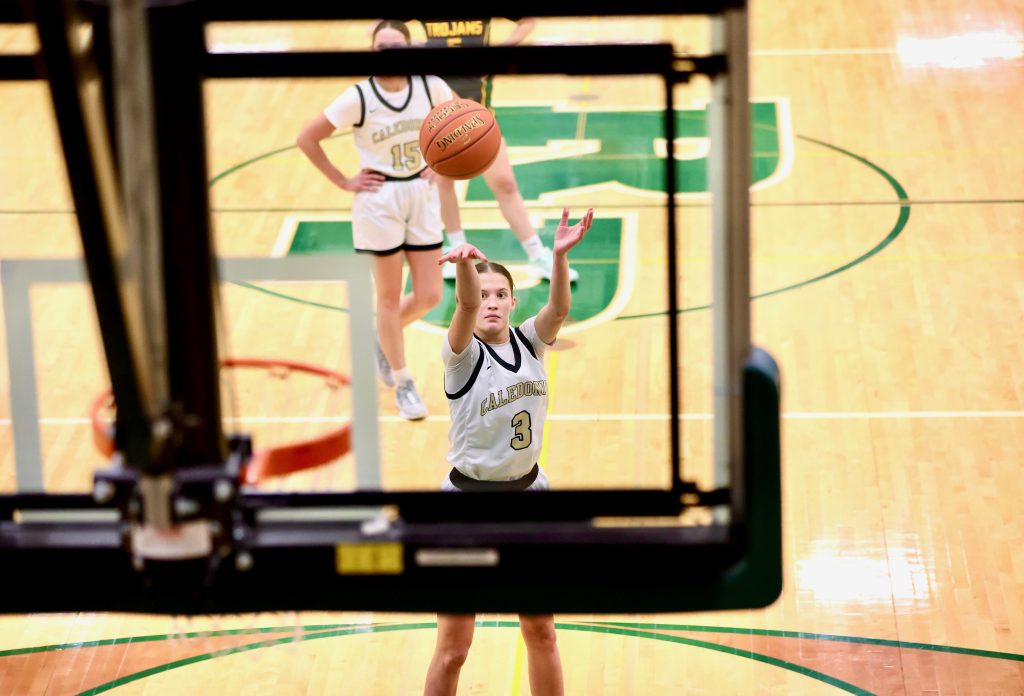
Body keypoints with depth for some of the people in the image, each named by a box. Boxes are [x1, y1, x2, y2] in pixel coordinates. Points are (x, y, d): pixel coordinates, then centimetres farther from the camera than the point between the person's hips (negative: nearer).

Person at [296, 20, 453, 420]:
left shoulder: (431, 87, -7)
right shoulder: (359, 98, -15)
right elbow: (307, 139, -10)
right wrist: (343, 182, -9)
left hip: (422, 196, 4)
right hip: (379, 201, -4)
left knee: (429, 296, 5)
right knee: (389, 297, 5)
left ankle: (383, 338, 35)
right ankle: (402, 385, 19)